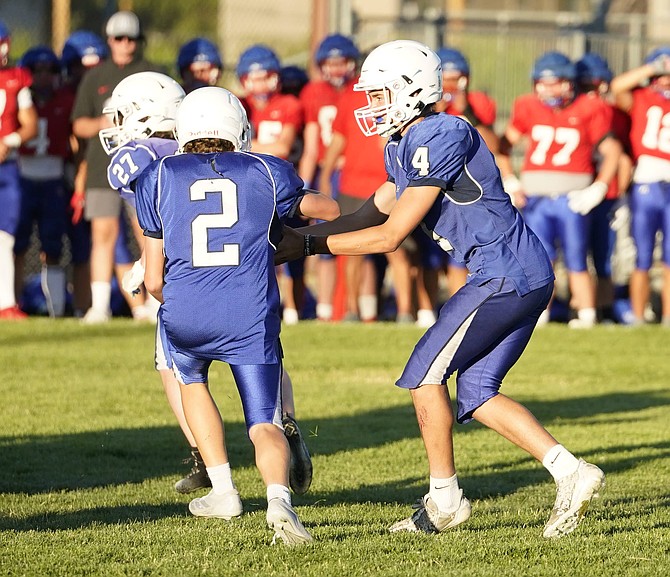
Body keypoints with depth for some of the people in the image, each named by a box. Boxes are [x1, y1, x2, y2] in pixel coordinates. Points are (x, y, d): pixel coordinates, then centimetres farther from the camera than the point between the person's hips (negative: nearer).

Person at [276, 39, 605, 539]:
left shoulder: (441, 140, -17)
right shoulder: (406, 147, 14)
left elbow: (389, 236, -16)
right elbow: (369, 216, 22)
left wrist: (309, 245, -9)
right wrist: (296, 236, 14)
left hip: (505, 276, -10)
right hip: (529, 277, 10)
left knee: (424, 375, 0)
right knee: (476, 394, 11)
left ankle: (445, 498, 9)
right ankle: (572, 474, 5)